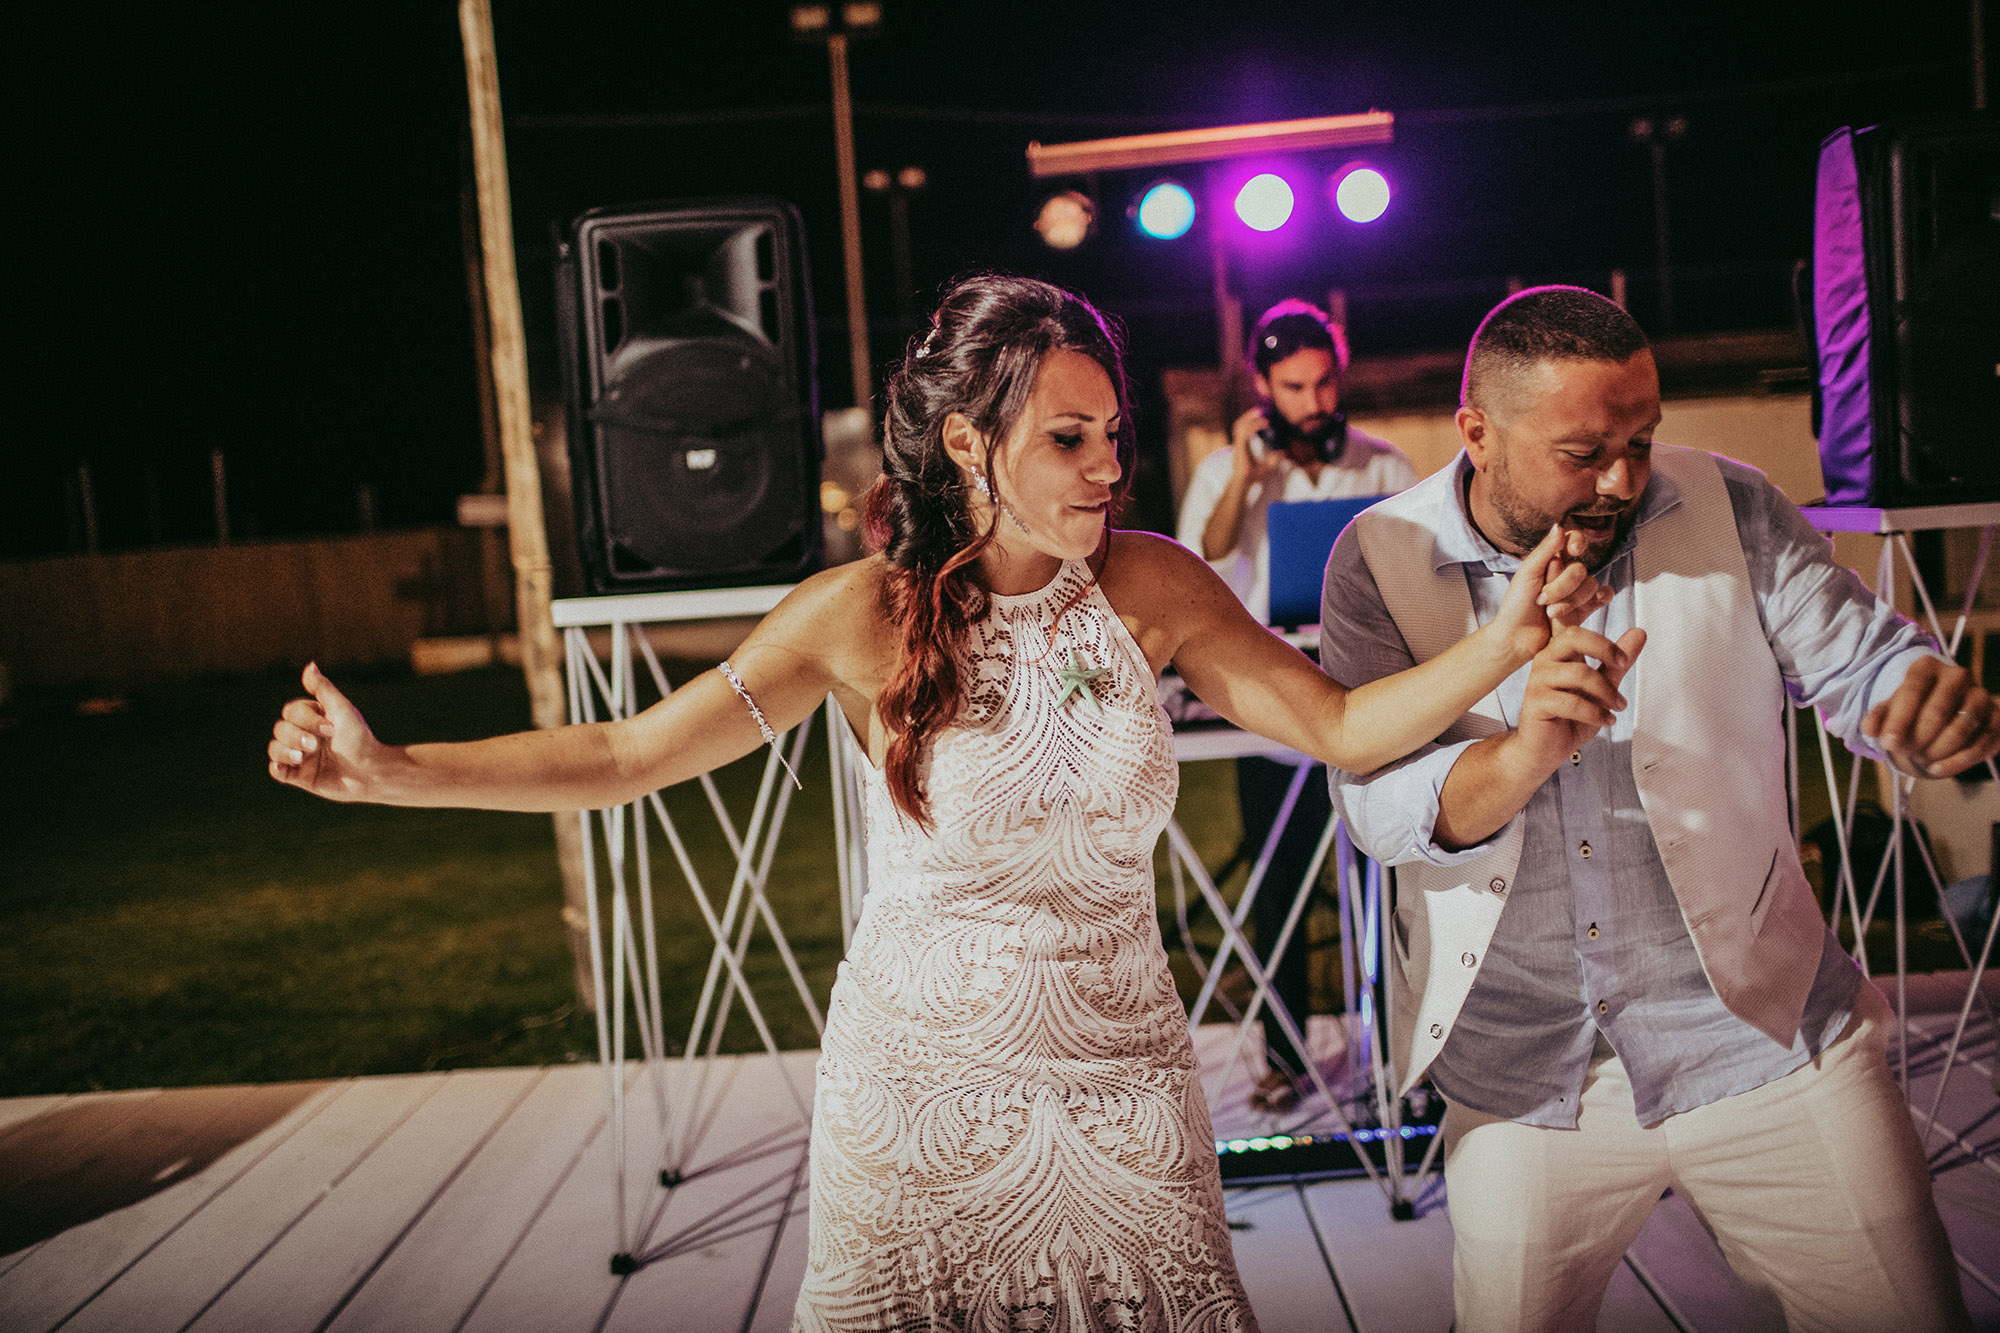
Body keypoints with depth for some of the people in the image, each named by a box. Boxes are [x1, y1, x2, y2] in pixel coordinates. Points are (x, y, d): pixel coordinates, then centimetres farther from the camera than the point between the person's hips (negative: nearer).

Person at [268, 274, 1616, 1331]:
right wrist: (384, 769, -16)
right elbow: (625, 754, -9)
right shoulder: (868, 613, -12)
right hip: (922, 1091, -2)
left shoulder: (1150, 587, -6)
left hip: (1124, 1086, 2)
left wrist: (1508, 639, -18)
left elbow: (1344, 727, -4)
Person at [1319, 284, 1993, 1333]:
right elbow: (1375, 806, -15)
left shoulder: (1731, 511, -5)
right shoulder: (1381, 560, -9)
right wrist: (1521, 755, -36)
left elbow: (1863, 665, -2)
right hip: (1521, 1074, 0)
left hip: (1761, 1038, 1)